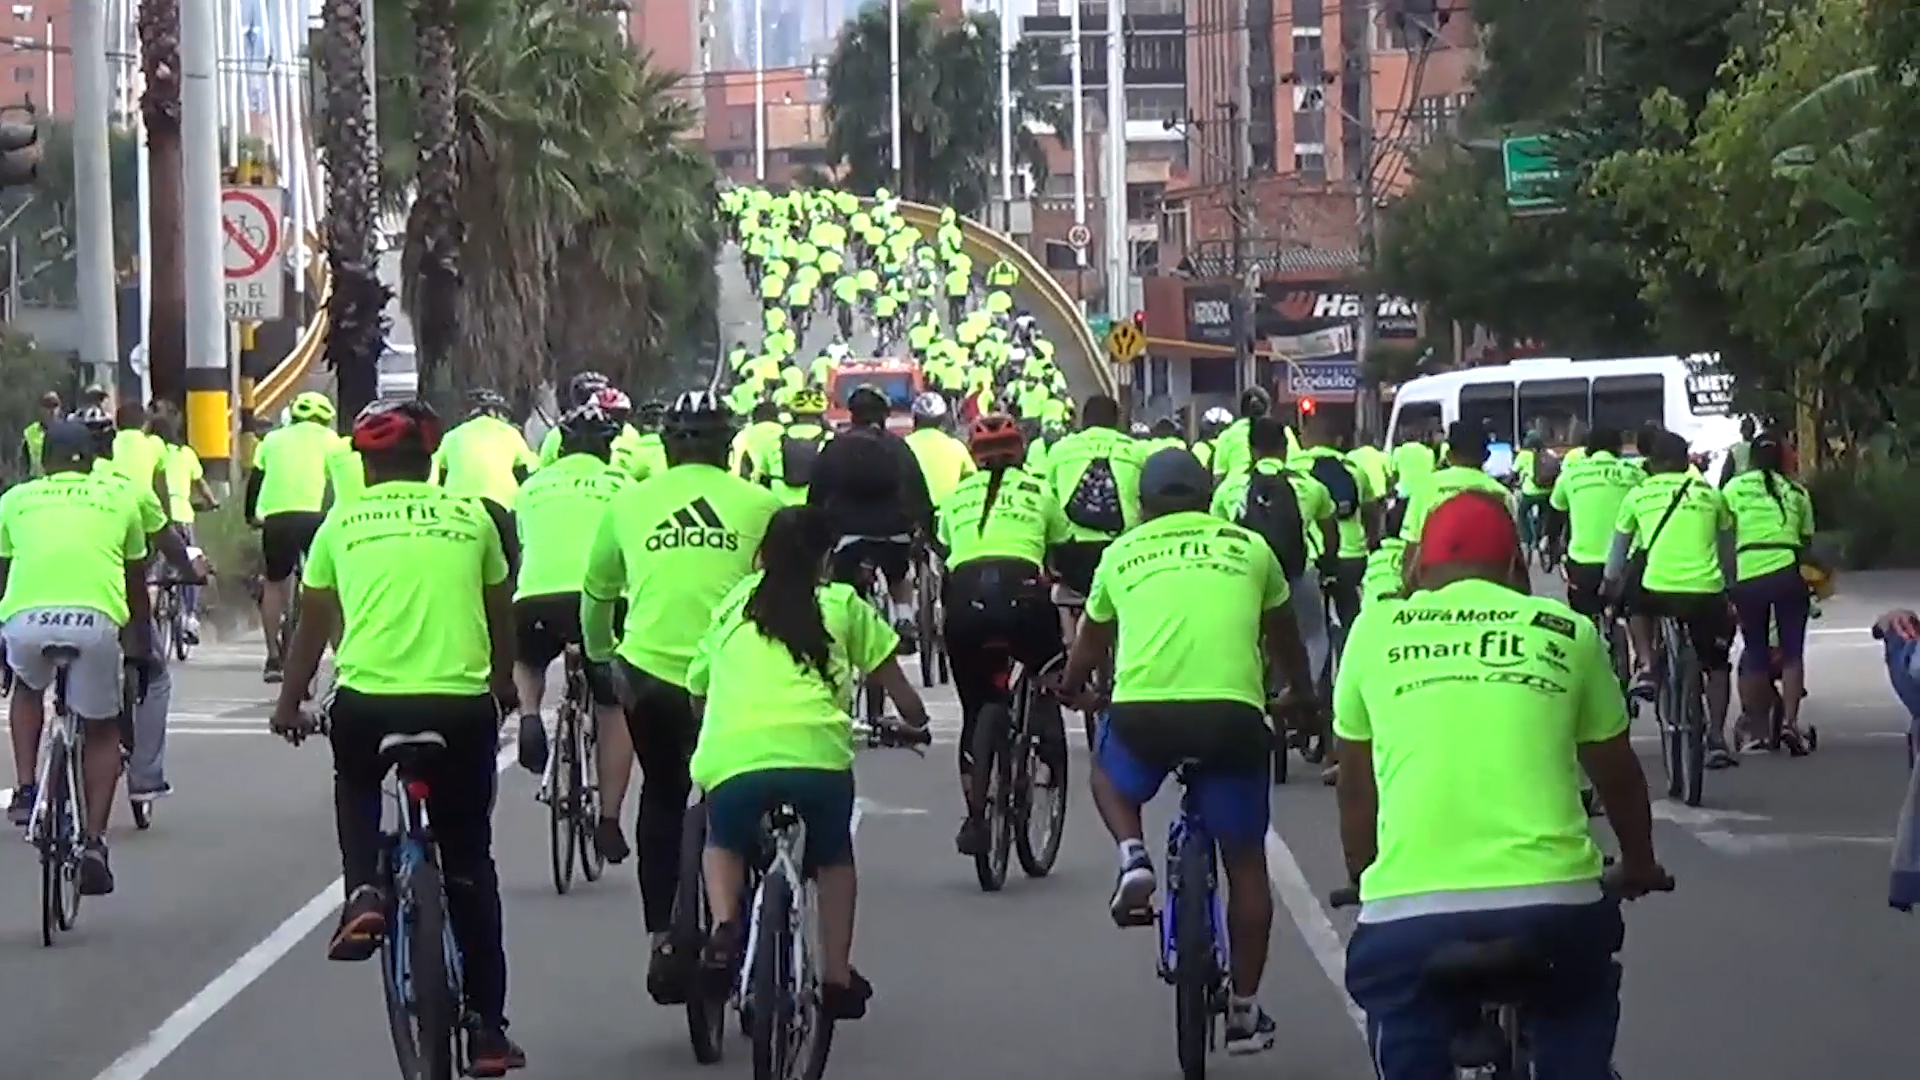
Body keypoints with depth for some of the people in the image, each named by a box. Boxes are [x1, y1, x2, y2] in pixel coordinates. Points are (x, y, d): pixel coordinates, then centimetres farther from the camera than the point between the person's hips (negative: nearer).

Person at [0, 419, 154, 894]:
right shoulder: (118, 500, 25)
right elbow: (137, 588, 34)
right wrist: (142, 646, 49)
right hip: (95, 619, 0)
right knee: (102, 730, 21)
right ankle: (94, 842, 9)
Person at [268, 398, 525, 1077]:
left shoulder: (343, 523, 9)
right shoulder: (472, 517, 11)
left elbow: (314, 624, 18)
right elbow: (500, 617, 22)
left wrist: (290, 702, 33)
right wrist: (503, 687, 40)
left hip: (366, 701, 0)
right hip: (462, 703, 1)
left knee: (357, 788, 34)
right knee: (469, 866, 14)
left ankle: (364, 892, 8)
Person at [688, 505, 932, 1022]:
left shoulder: (732, 606, 23)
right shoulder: (841, 604, 19)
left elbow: (698, 691, 27)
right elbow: (898, 688, 26)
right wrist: (916, 725, 46)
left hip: (731, 755, 1)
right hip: (816, 749, -1)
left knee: (724, 844, 30)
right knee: (833, 858, 28)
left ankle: (724, 925, 4)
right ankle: (837, 976, 22)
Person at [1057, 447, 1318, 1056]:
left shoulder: (1123, 552, 18)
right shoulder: (1248, 547, 18)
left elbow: (1089, 644, 35)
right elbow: (1283, 637, 34)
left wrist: (1070, 687, 57)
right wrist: (1303, 694, 54)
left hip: (1143, 711, 0)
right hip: (1233, 712, 0)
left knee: (1107, 773, 35)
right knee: (1245, 862, 16)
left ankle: (1132, 856, 7)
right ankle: (1244, 1011, 20)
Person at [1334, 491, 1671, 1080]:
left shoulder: (1376, 629, 13)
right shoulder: (1567, 633, 13)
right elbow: (1617, 775, 27)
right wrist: (1640, 866, 46)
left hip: (1408, 908, 0)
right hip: (1553, 899, 1)